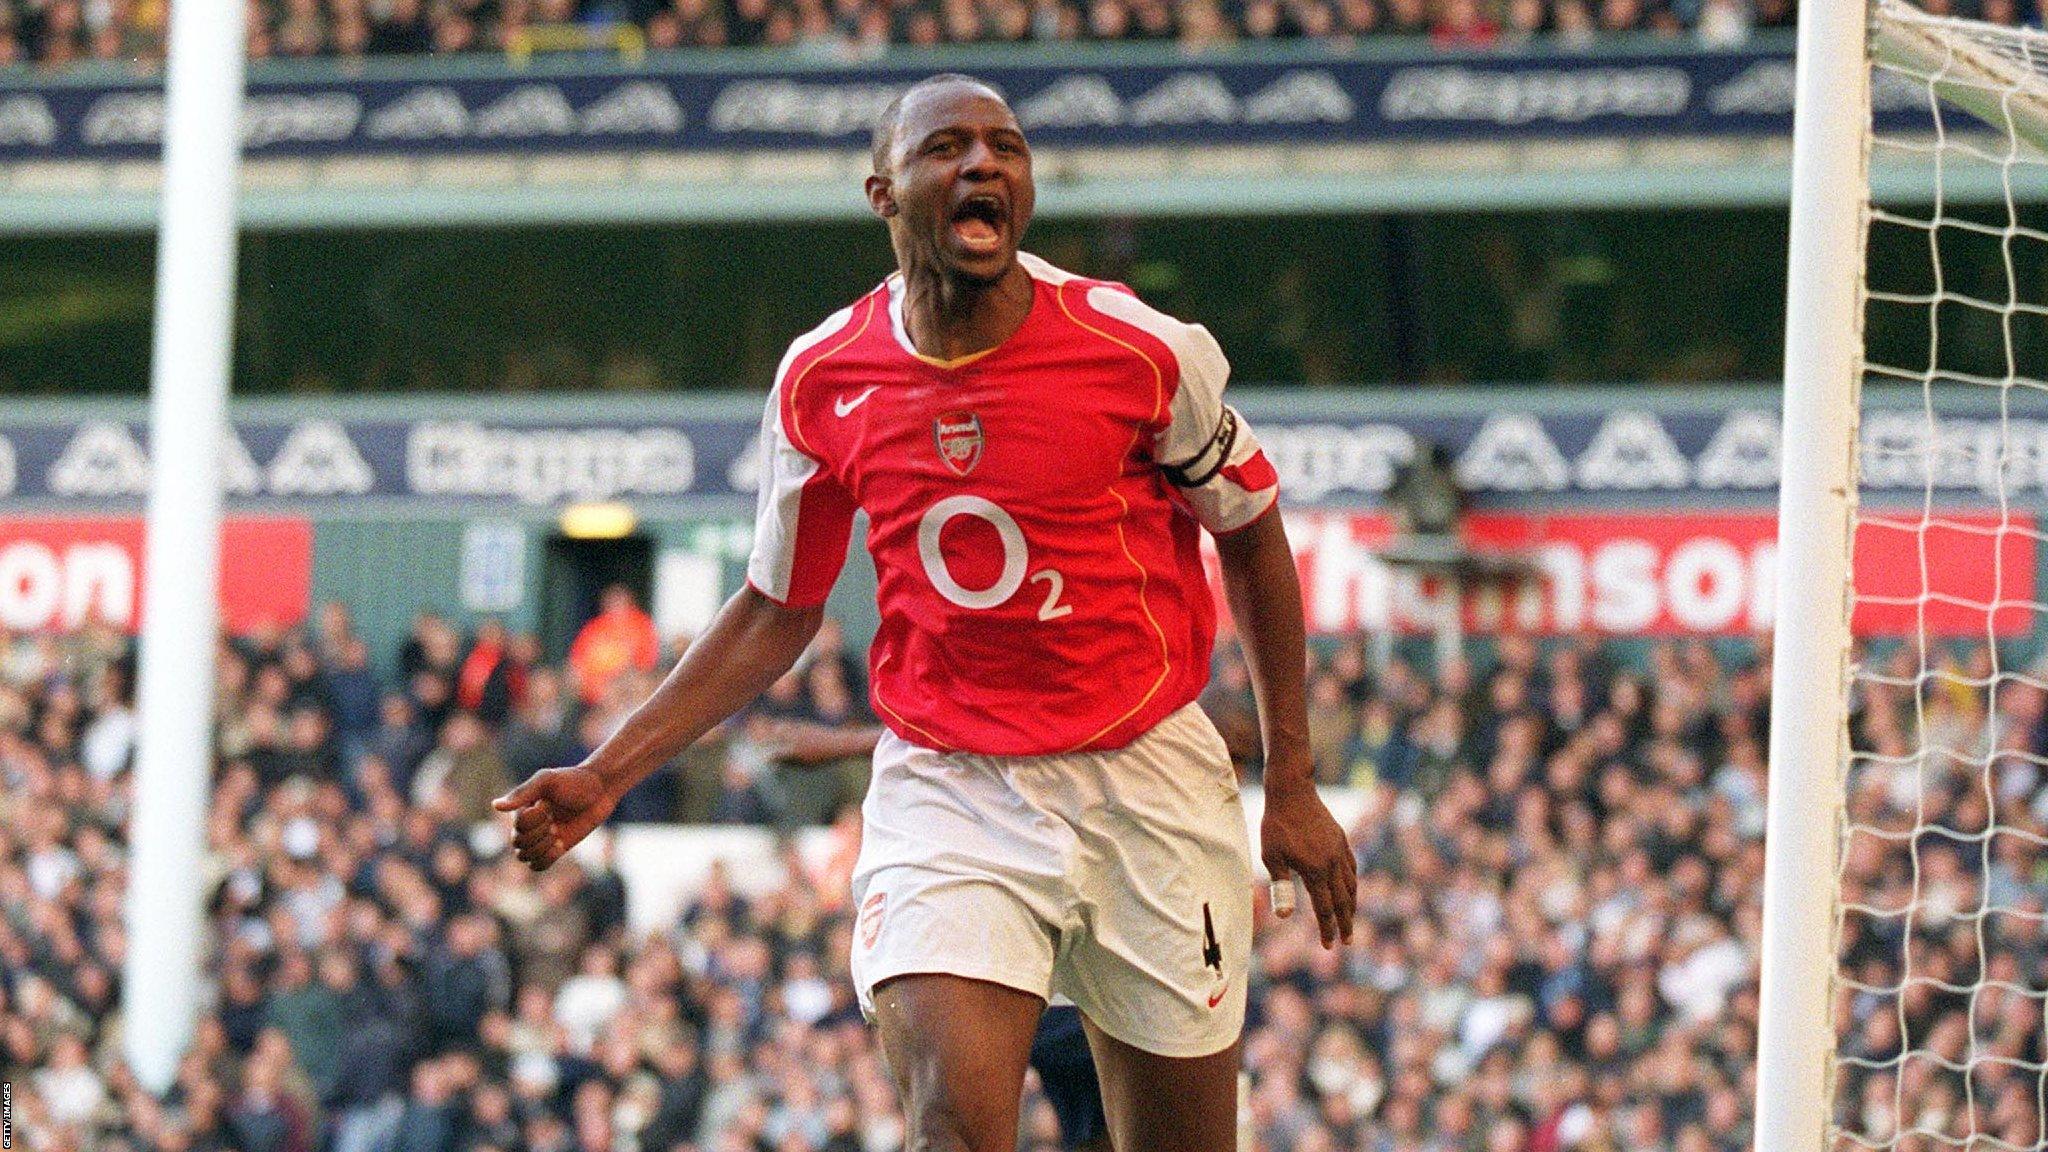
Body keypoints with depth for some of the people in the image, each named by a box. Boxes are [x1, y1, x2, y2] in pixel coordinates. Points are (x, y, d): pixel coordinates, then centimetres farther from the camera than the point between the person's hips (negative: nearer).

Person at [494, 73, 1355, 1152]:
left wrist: (1292, 785, 6)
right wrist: (603, 778, 5)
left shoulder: (1142, 352, -10)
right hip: (943, 788, 0)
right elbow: (776, 610, 11)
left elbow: (1252, 537, 6)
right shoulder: (821, 381, -4)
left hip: (1147, 781, 0)